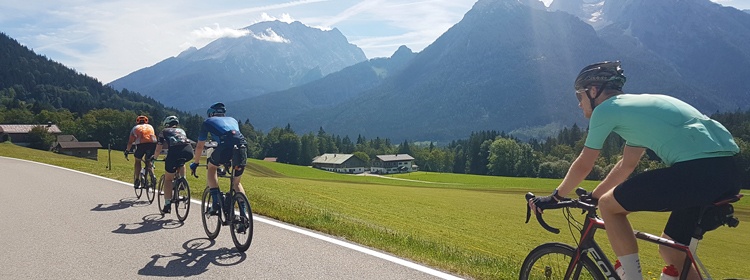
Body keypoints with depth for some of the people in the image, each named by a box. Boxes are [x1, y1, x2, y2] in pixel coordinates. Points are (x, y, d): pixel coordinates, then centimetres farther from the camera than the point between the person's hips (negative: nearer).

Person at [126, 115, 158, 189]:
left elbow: (130, 142, 22)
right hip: (153, 143, 2)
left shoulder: (135, 128, 25)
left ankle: (136, 180, 12)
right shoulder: (150, 126, 31)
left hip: (141, 144, -2)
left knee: (137, 161, 18)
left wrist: (127, 151, 35)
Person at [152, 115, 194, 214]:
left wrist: (154, 158, 43)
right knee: (180, 163, 39)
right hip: (189, 151, 3)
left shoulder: (164, 132, 25)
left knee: (168, 179, 13)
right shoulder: (181, 131, 35)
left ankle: (167, 205, 8)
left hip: (175, 152, -3)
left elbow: (158, 149, 24)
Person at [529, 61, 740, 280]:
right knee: (670, 250, 21)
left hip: (697, 170, -9)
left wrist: (554, 198, 22)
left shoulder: (605, 109, 3)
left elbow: (583, 166, 9)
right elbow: (627, 164, 34)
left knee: (609, 205, 5)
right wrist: (592, 196, 40)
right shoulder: (636, 106, 28)